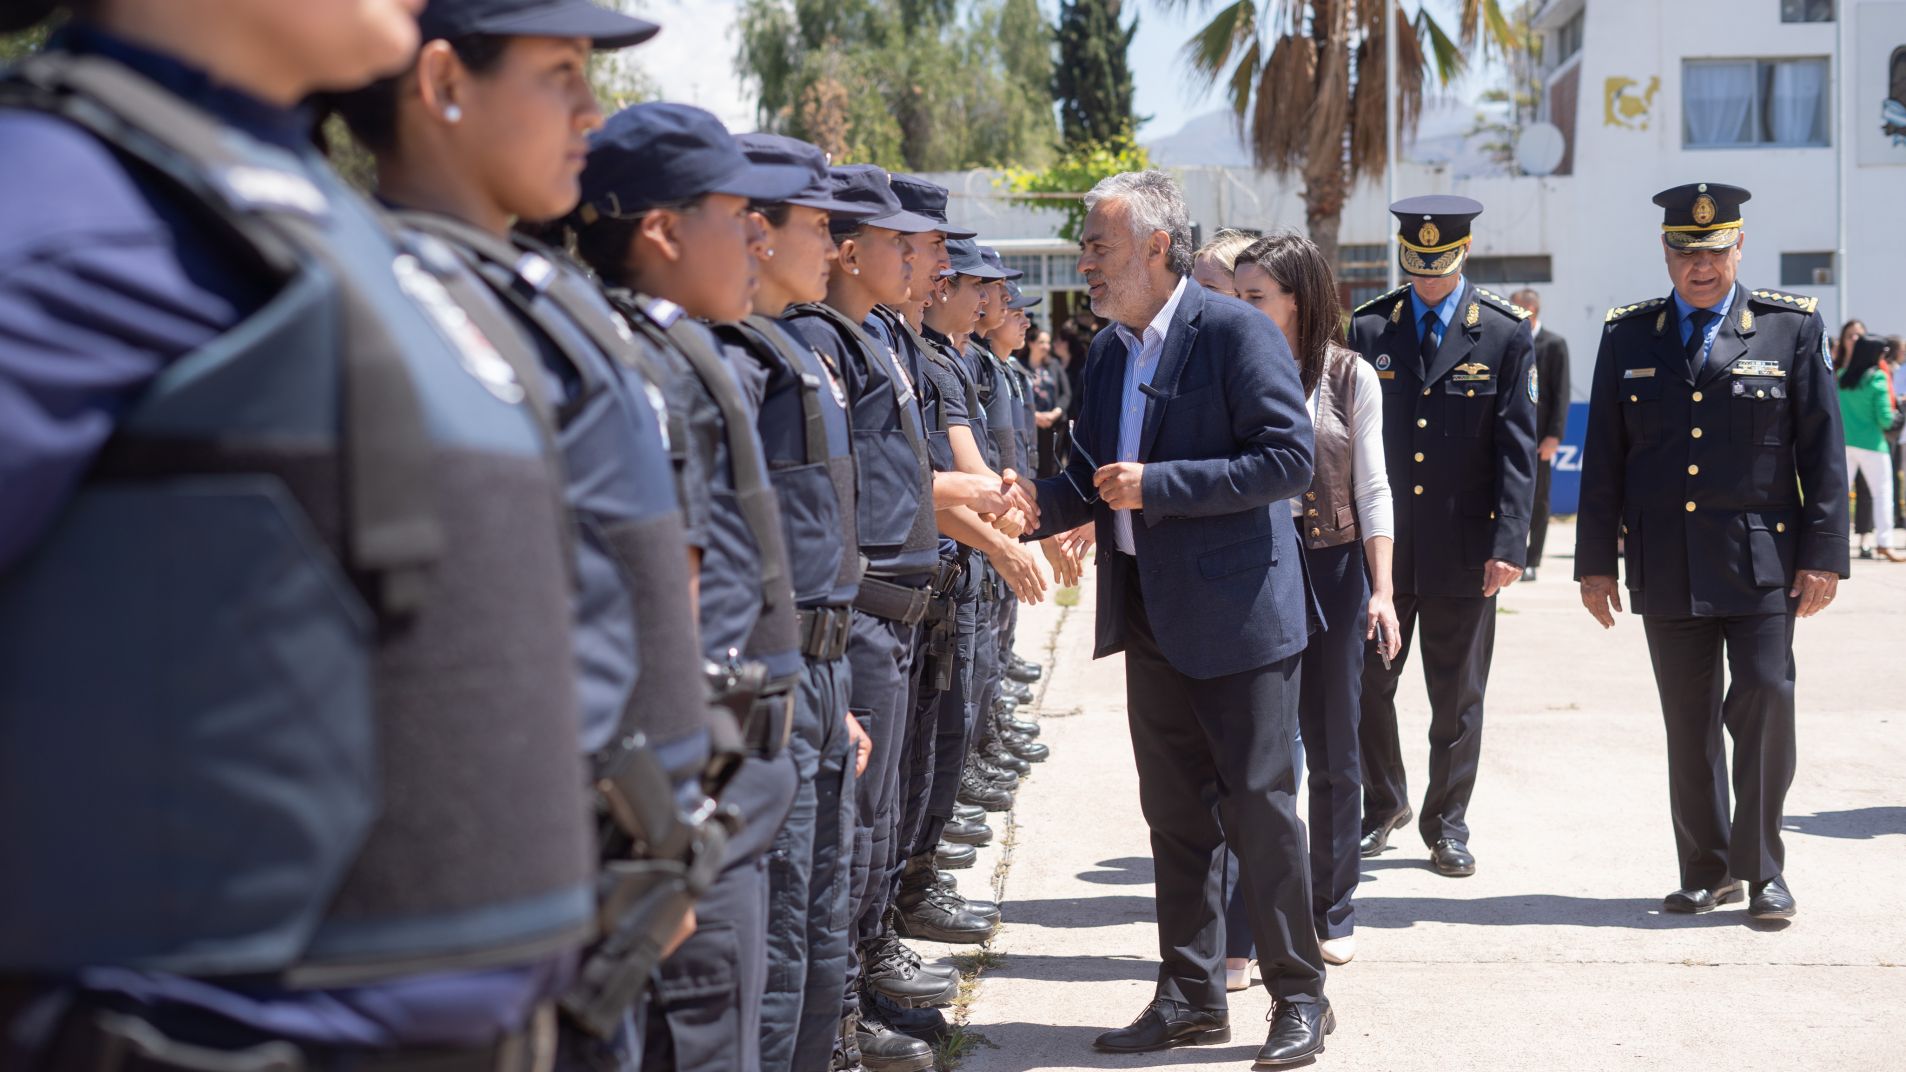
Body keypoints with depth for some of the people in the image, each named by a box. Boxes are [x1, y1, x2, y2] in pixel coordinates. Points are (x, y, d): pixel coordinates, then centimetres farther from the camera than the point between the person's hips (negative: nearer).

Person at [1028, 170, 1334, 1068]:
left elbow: (1288, 458, -19)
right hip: (1152, 619, 7)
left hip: (1237, 613, -7)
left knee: (1258, 805, -1)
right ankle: (1191, 996, 23)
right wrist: (1036, 506, -3)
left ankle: (1300, 996, 14)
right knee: (1174, 813, 13)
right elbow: (1092, 473, 18)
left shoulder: (1235, 331, -12)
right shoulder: (1108, 351, 11)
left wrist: (1157, 484, -21)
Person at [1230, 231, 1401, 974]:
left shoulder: (1351, 378, 1)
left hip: (1332, 571, 1)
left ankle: (1331, 914, 24)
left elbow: (1372, 491, 2)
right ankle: (1236, 934, -3)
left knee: (1333, 753, 10)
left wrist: (1382, 590, -4)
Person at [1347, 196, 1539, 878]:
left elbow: (1517, 450, -3)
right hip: (1378, 545, 1)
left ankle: (1447, 826, 21)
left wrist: (1509, 544, -10)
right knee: (1367, 684, 7)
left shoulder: (1506, 334, 0)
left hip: (1464, 550, -1)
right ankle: (1383, 805, 28)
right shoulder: (1369, 328, 4)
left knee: (1457, 698, 7)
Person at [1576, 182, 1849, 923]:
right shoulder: (1628, 337, 8)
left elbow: (1822, 450, 1)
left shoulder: (1793, 328, 2)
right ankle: (1707, 870, 18)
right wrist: (1596, 560, 6)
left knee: (1765, 697, -9)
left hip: (1760, 561, -2)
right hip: (1666, 568, 2)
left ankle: (1763, 868, 4)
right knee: (1688, 722, 7)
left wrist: (1823, 554, -5)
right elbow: (1603, 456, 9)